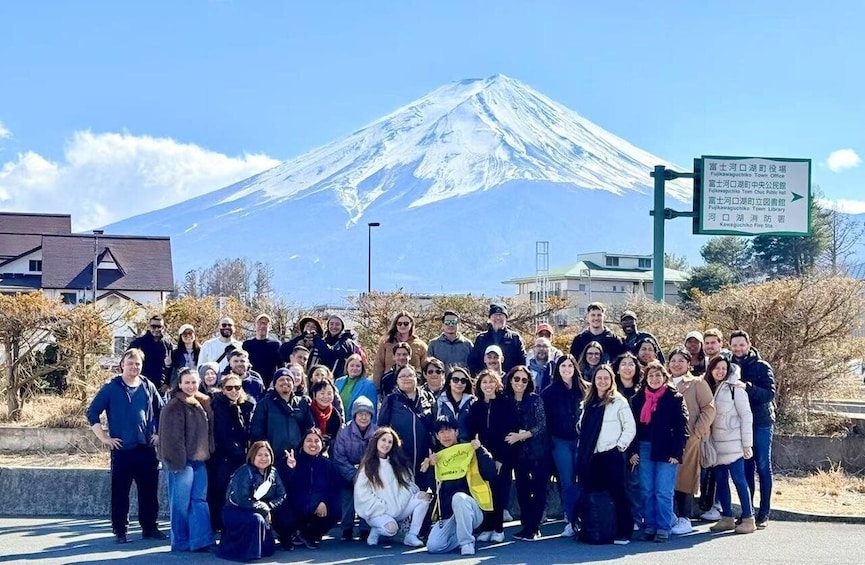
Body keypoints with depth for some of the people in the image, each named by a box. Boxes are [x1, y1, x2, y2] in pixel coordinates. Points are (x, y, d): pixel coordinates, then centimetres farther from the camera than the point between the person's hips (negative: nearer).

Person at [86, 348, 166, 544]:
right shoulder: (111, 388, -3)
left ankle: (150, 527, 18)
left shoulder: (148, 386, 7)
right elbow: (92, 412, -1)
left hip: (147, 448, 3)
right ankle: (120, 531, 9)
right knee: (120, 491, 1)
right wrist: (103, 437, -5)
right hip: (122, 449, -3)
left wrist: (159, 434, 10)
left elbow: (161, 412, 19)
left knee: (149, 490, 8)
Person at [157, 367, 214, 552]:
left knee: (200, 501, 5)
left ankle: (200, 540, 6)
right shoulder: (174, 406, -9)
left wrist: (209, 454, 14)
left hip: (200, 460, 7)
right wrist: (176, 461, -20)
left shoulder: (203, 403, 13)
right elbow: (172, 436, -15)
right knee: (181, 503, -1)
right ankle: (181, 542, 5)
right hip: (183, 460, -7)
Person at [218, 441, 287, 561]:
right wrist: (263, 507, -18)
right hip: (235, 511, -7)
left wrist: (268, 506, -18)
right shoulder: (245, 473, -20)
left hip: (256, 511, 7)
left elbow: (281, 497, 0)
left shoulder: (273, 473, 1)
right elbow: (242, 500, -27)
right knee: (256, 519, -34)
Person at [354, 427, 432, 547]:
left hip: (399, 509, 6)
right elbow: (362, 494, -7)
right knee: (391, 528, -36)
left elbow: (409, 484, 11)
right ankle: (376, 530, 0)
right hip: (377, 512, -5)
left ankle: (411, 536, -15)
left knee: (424, 496, -15)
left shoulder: (397, 464, 16)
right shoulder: (367, 466, -1)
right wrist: (383, 507, -13)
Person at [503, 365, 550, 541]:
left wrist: (522, 436, -15)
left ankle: (532, 527, 3)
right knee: (522, 490, 5)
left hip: (538, 452, -3)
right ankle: (526, 526, 14)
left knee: (538, 489, -3)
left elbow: (542, 426, -9)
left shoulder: (535, 399, -4)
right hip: (519, 453, 3)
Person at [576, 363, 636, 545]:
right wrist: (582, 450, 11)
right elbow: (583, 427, 20)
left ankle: (623, 532, -1)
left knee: (617, 492, -5)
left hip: (611, 455, -6)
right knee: (593, 492, 8)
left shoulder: (618, 401, -2)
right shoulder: (589, 402, 14)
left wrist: (621, 445, -9)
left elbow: (630, 427, -3)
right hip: (591, 455, 6)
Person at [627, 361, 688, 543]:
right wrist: (632, 451, 1)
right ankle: (649, 526, 14)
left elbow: (682, 427, -4)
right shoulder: (638, 399, 10)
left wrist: (676, 453, -11)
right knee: (647, 491, 7)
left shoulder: (675, 398, -1)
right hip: (644, 450, 4)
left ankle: (663, 528, 2)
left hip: (666, 451, -4)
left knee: (663, 492, -4)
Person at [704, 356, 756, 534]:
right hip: (716, 445, 6)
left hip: (733, 444, -6)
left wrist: (747, 444, -11)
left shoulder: (735, 389, -7)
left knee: (739, 480, -5)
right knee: (721, 481, 8)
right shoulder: (708, 389, 11)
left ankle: (748, 519, 0)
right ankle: (727, 518, 16)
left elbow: (746, 416, -8)